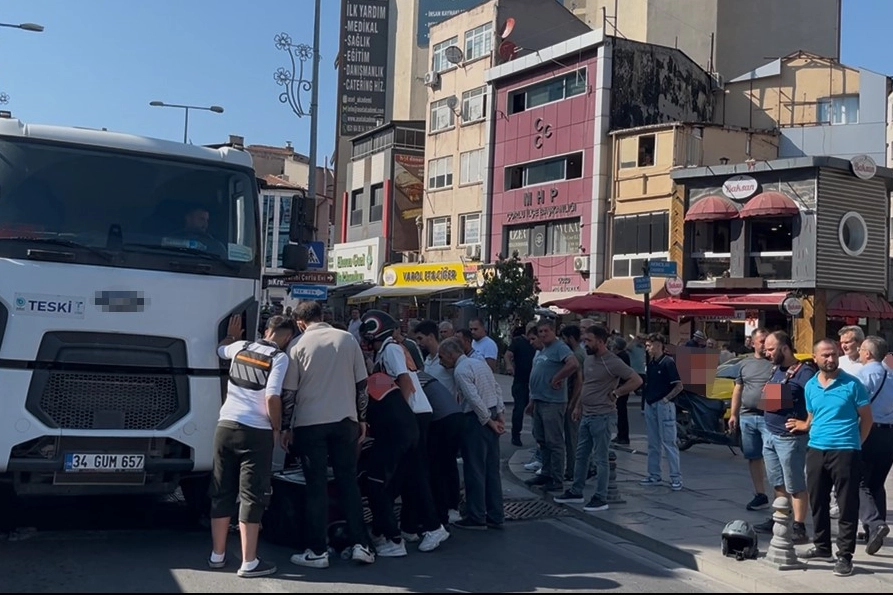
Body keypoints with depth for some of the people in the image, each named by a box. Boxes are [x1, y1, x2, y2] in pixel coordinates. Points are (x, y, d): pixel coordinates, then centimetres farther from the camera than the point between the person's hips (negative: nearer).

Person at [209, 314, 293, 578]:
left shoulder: (240, 347, 10)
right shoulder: (280, 358, -6)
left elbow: (220, 349, 34)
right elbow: (272, 398, -16)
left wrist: (232, 335, 53)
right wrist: (277, 430, -2)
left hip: (226, 426, 5)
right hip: (257, 432, -5)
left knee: (222, 491, 13)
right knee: (252, 496, 0)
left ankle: (217, 554, 22)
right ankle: (249, 563, 3)